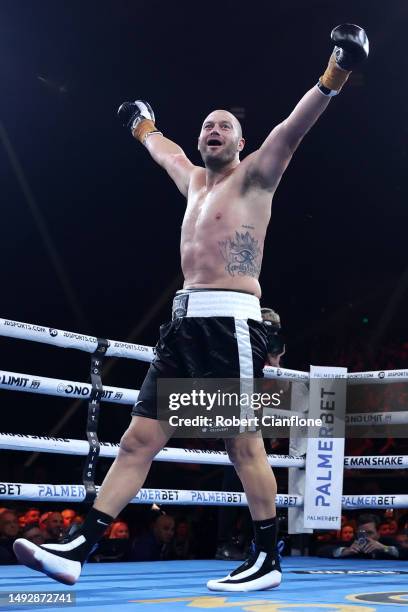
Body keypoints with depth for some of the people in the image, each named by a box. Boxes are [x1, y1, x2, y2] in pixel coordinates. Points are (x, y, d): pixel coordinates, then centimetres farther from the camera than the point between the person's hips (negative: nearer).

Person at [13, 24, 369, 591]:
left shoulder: (253, 177, 5)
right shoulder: (194, 181, 24)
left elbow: (293, 127, -9)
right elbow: (166, 151, 46)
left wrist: (334, 75, -21)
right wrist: (143, 127, 60)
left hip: (230, 322, -7)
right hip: (185, 322, 7)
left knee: (244, 443, -5)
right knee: (139, 438, 1)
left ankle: (267, 559, 7)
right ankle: (78, 549, -2)